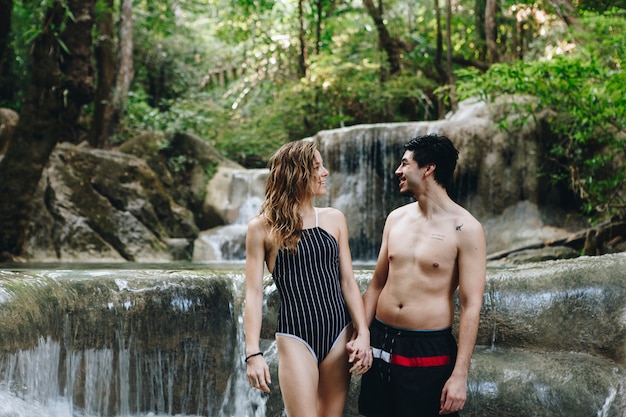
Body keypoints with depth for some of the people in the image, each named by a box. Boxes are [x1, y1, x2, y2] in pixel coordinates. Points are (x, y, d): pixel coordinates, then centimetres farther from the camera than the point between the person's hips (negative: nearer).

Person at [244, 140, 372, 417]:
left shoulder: (334, 219, 7)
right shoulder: (262, 227, -3)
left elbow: (348, 282, 7)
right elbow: (254, 293, -4)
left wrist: (362, 333, -4)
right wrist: (253, 353, -11)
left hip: (338, 333, 4)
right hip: (296, 337, -4)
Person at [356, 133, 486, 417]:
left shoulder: (465, 228, -11)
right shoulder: (396, 218, 7)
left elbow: (471, 305, -12)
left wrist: (460, 375, -16)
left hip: (429, 349, -5)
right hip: (381, 341, 5)